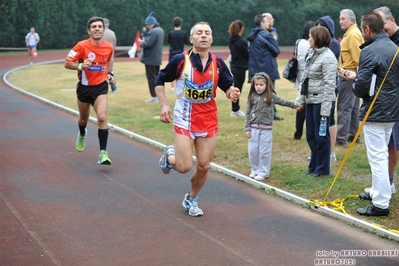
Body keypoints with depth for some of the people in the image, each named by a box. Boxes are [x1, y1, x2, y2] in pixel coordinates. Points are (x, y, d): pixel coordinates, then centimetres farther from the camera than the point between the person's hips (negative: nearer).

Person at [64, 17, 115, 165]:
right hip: (84, 87, 0)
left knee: (102, 117, -20)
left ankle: (103, 153, -18)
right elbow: (67, 63, -12)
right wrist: (80, 66, -30)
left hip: (100, 87, 0)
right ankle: (82, 135, 56)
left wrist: (109, 74, 2)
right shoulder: (81, 46, -15)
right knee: (83, 119, 19)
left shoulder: (108, 47, -4)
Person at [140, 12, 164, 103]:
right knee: (156, 76, 17)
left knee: (151, 78, -3)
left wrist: (141, 43, -7)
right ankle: (158, 95, 21)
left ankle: (154, 97, -1)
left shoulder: (153, 31, -21)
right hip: (157, 58, 10)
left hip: (150, 59, -10)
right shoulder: (160, 30, 11)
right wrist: (145, 41, 6)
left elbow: (147, 44, -27)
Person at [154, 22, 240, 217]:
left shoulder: (218, 63, -2)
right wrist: (164, 105, -11)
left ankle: (191, 199, 31)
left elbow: (227, 86, 7)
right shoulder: (180, 60, -10)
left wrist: (232, 92, -17)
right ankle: (170, 155, 27)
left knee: (204, 166, 5)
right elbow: (159, 81, 1)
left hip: (208, 121, 3)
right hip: (184, 120, -3)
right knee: (184, 166, -9)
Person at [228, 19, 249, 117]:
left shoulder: (231, 40, 4)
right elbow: (247, 55, -15)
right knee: (237, 88, 2)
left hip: (234, 66, 8)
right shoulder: (240, 41, -21)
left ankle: (235, 109, 25)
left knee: (237, 88, 17)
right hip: (240, 67, -8)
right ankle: (235, 110, 11)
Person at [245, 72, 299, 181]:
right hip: (254, 128, 2)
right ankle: (254, 170, 21)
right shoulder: (252, 97, 1)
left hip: (266, 129, -2)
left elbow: (283, 102, 13)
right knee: (253, 150, 6)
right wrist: (247, 128, 1)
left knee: (264, 151, 2)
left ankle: (263, 172, 11)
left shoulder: (271, 96, -2)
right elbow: (248, 113, 4)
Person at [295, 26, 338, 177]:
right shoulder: (312, 54, 11)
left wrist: (325, 108, -19)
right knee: (311, 135, 15)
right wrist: (300, 99, 12)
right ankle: (314, 165, 27)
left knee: (321, 136, 1)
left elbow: (329, 85, -17)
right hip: (310, 100, 8)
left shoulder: (328, 58, -14)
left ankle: (322, 168, 13)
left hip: (321, 101, -8)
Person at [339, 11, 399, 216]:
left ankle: (381, 204, -1)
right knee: (382, 155, 20)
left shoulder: (370, 51, -18)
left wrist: (356, 88, 3)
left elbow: (361, 86, -21)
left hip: (375, 112, -8)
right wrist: (356, 76, 15)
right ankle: (378, 192, 32)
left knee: (377, 157, -4)